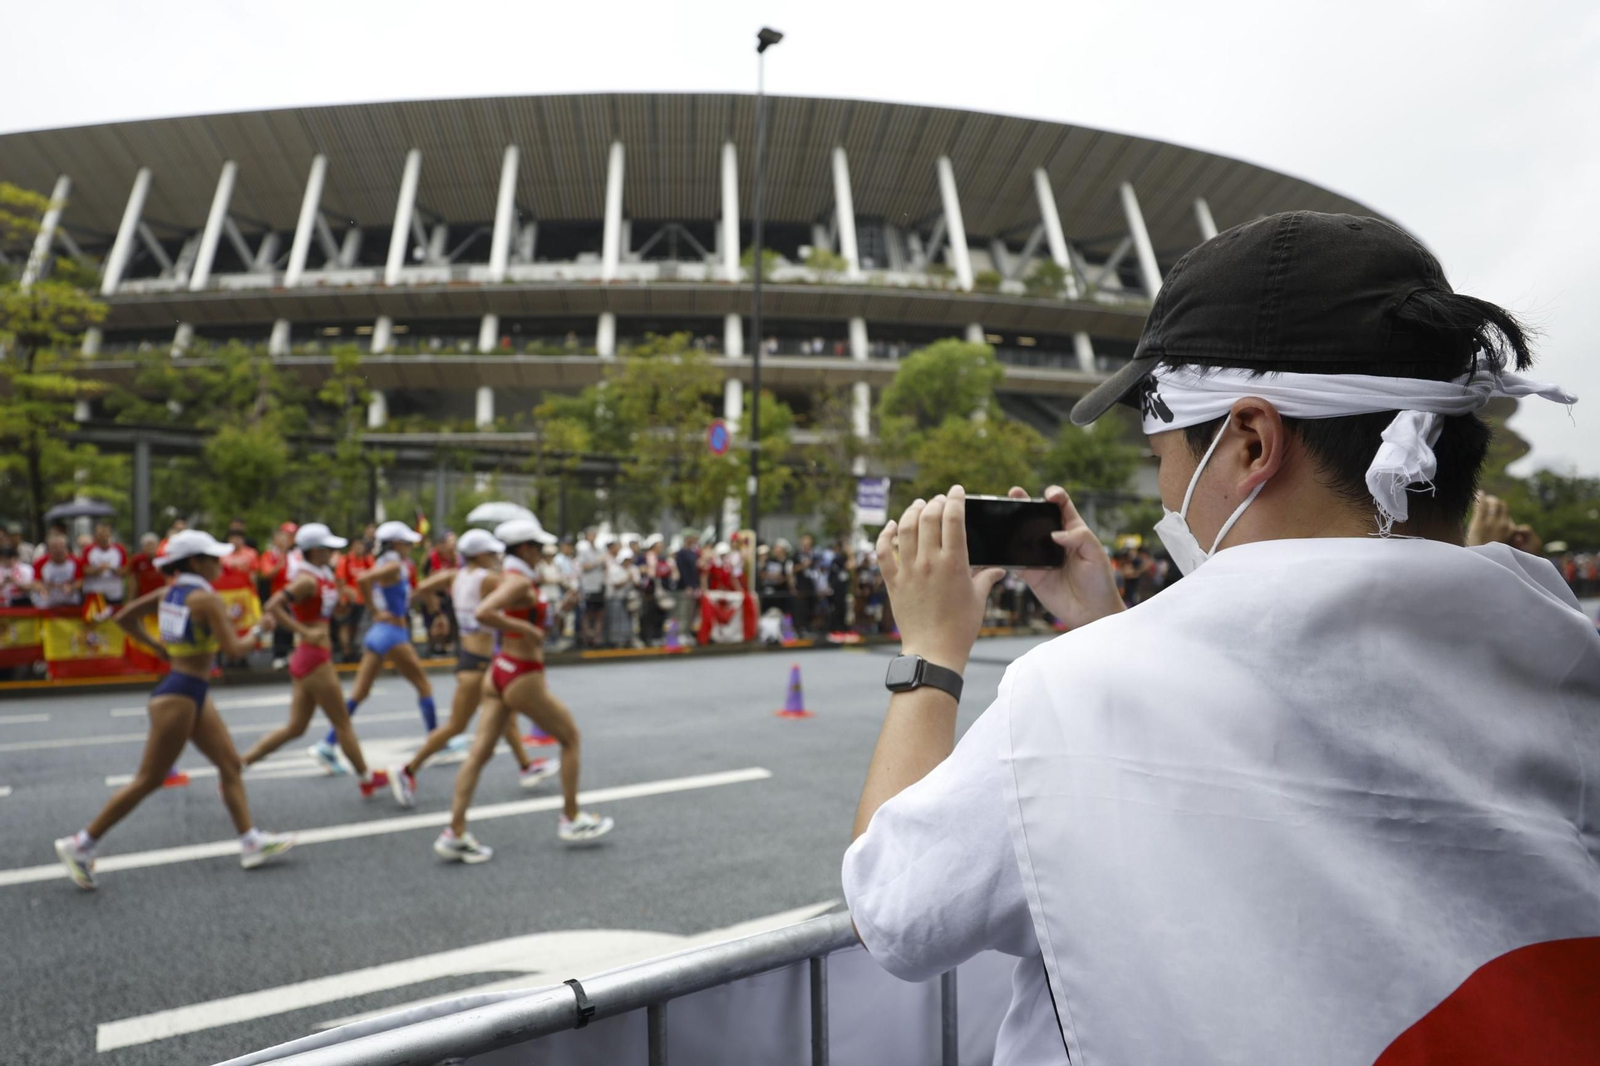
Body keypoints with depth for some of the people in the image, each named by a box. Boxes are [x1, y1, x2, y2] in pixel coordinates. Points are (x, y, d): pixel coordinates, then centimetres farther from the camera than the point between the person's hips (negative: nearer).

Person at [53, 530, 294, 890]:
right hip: (179, 696, -10)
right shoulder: (205, 598, -17)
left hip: (194, 694, 10)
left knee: (231, 765, 8)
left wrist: (160, 649, 19)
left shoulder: (171, 592, 8)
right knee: (148, 780, 0)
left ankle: (251, 843, 10)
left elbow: (124, 617, 16)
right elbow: (232, 647, -21)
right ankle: (80, 844, 13)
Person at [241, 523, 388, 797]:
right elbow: (271, 607, -25)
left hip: (304, 659, 9)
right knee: (343, 723, 4)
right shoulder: (307, 580, -16)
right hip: (315, 659, -9)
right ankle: (366, 780, 16)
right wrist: (306, 631, -24)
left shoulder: (322, 576, 11)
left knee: (295, 727, 14)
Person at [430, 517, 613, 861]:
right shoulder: (520, 582, -18)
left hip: (500, 670, 9)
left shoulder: (508, 577, 10)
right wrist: (525, 629, -25)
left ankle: (455, 833, 5)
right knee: (571, 737, 9)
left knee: (479, 752, 5)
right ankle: (571, 819, 18)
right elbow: (482, 614, -32)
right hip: (522, 677, -9)